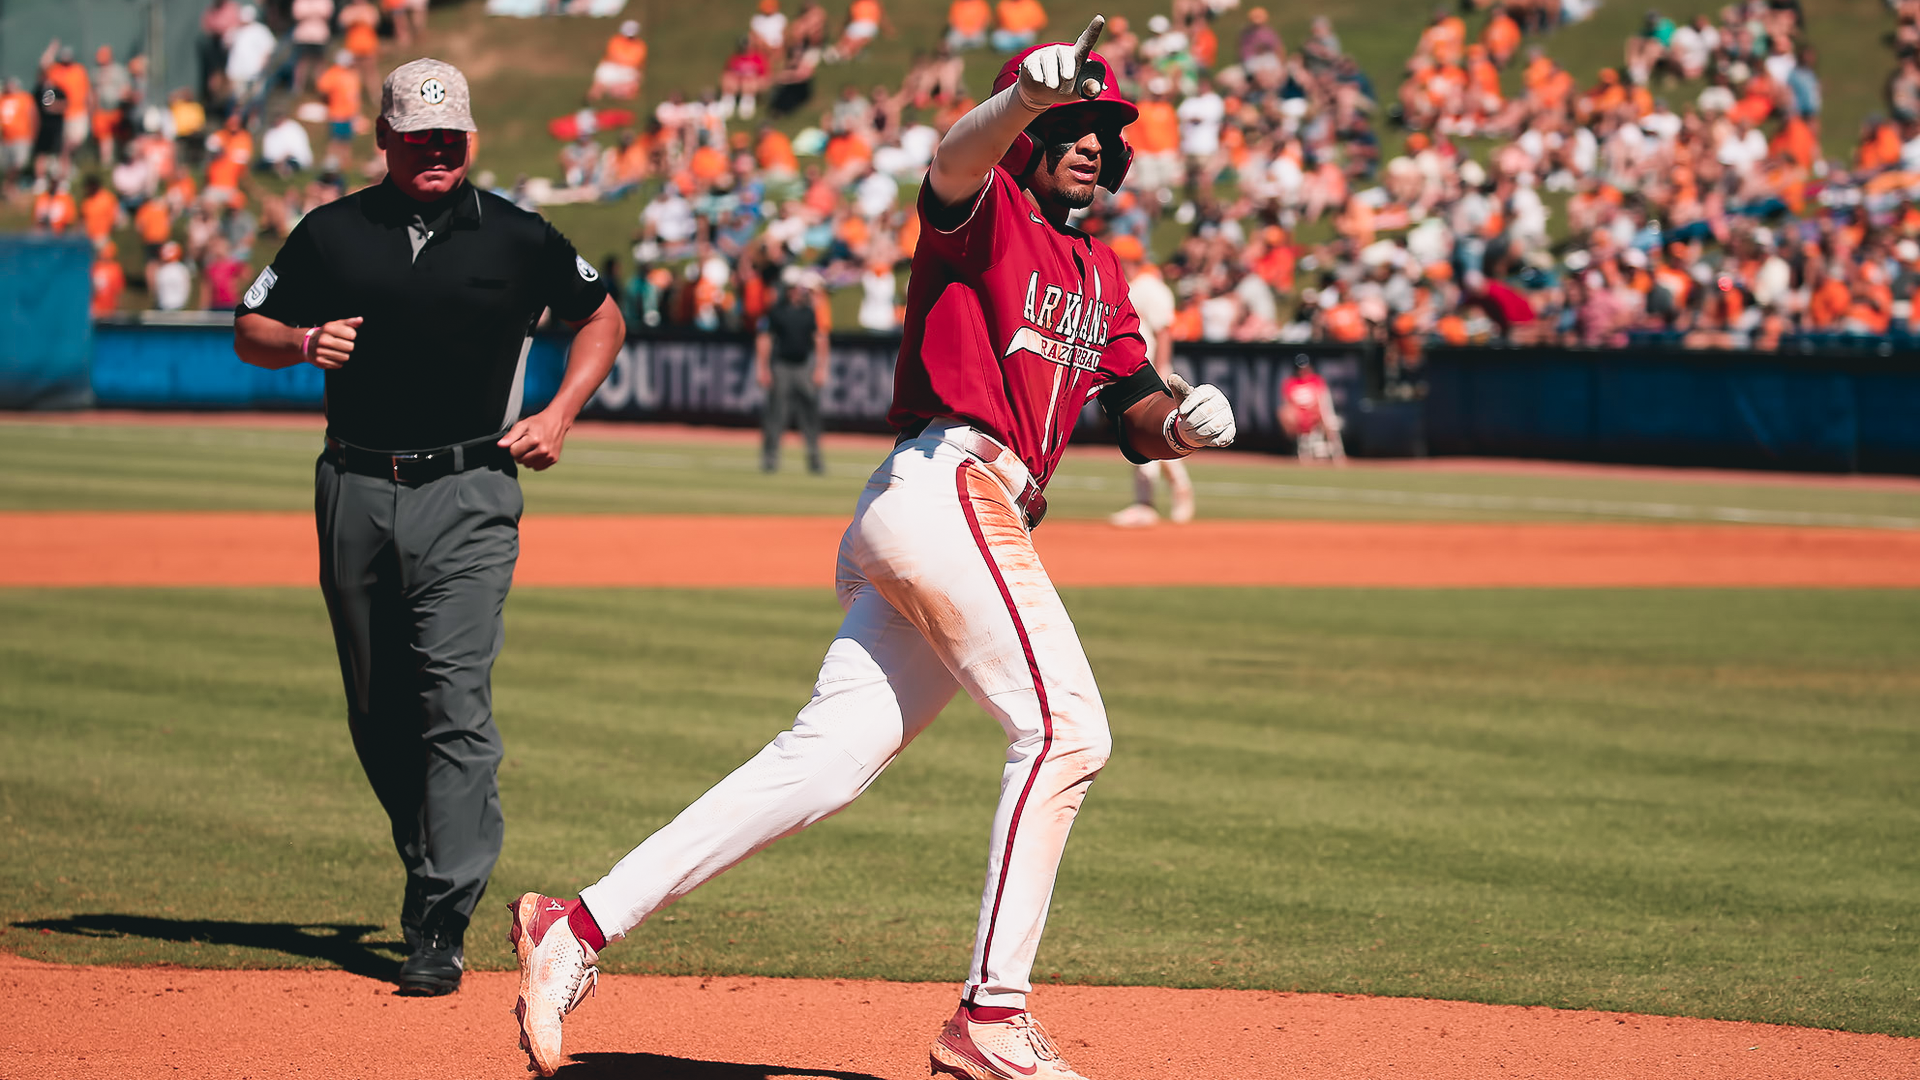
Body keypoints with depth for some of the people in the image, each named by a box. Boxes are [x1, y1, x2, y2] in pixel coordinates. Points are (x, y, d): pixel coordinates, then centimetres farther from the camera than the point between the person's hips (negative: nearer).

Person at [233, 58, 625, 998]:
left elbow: (601, 317, 17)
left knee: (454, 702, -14)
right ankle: (439, 870, 28)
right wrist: (306, 343, -8)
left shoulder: (517, 239, 4)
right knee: (377, 711, 9)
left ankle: (439, 929, -16)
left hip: (468, 497, -3)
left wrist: (560, 412, 3)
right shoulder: (330, 234, 7)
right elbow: (250, 330, 14)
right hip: (356, 493, 3)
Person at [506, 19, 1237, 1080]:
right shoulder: (985, 209, 2)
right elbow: (956, 164, -23)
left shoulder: (1097, 270, 27)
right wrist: (1025, 95, -45)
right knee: (1062, 731, -13)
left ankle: (580, 925, -1)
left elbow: (1139, 420, 24)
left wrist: (1186, 419, 0)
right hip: (949, 487, -8)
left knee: (827, 757, 0)